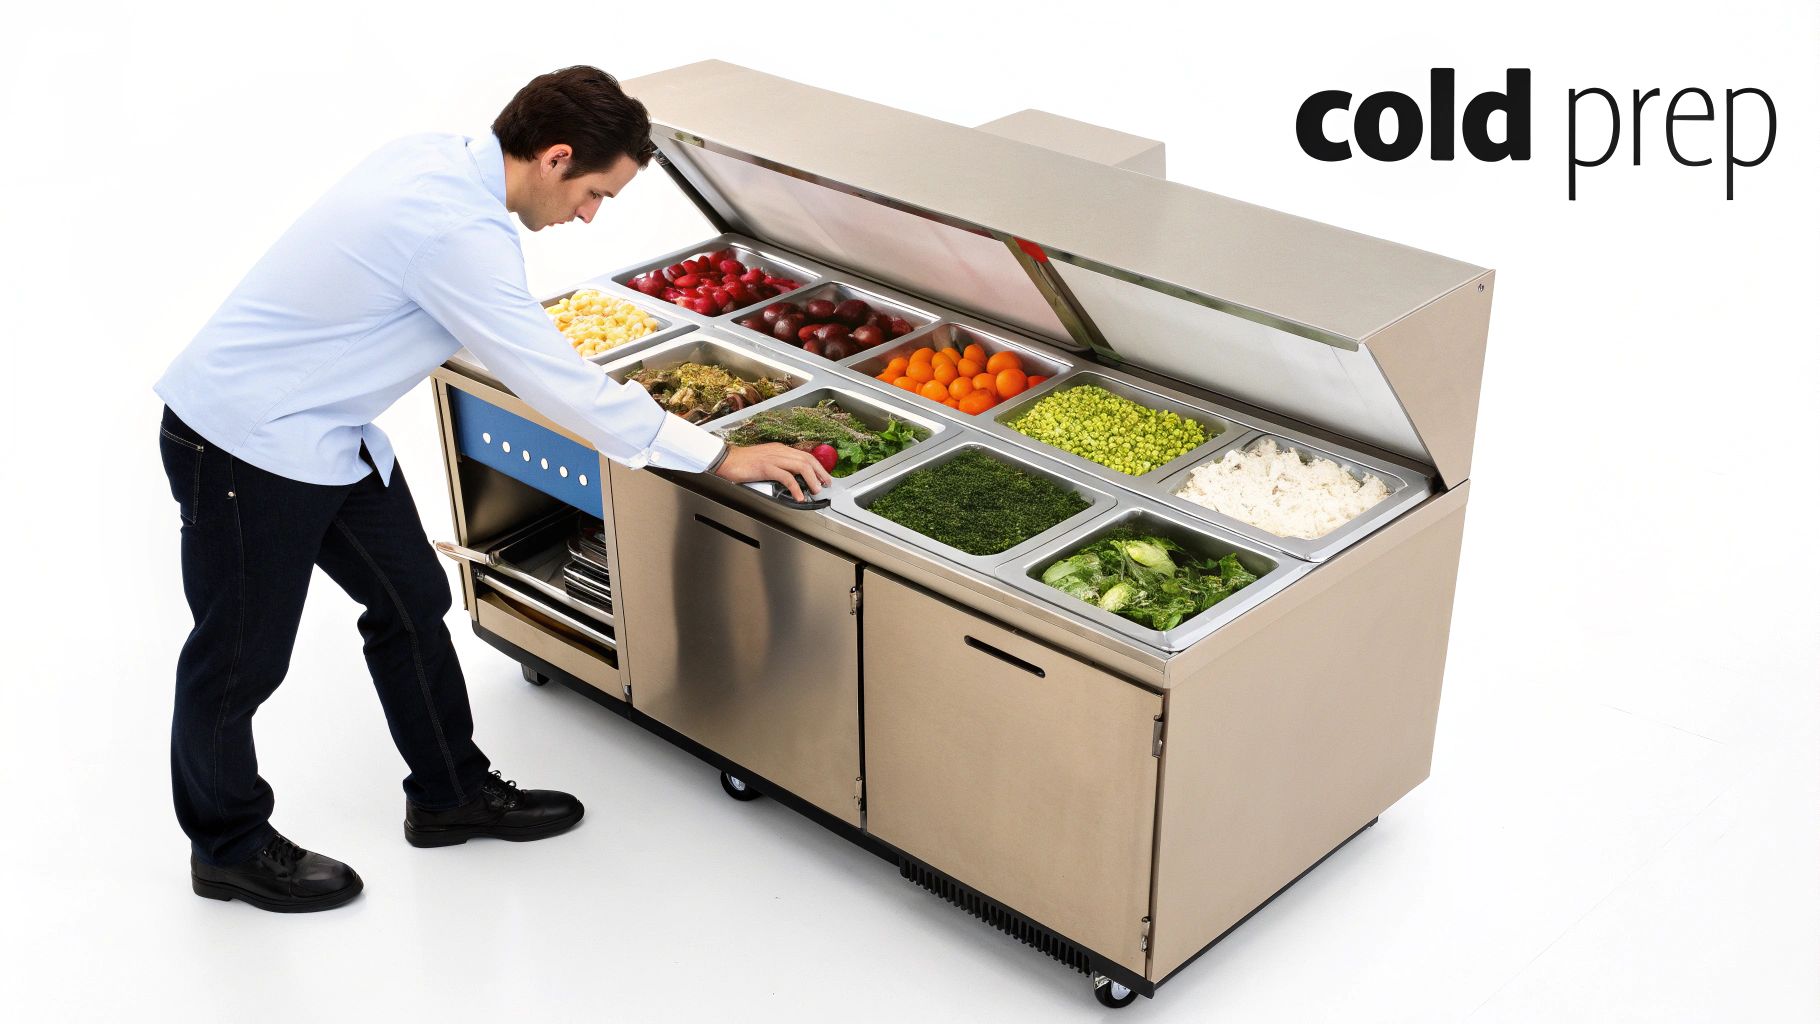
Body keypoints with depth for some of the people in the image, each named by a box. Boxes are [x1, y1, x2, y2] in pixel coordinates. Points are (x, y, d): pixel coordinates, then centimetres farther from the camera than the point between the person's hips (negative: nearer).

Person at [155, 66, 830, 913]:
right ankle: (228, 849, 29)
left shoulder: (435, 156, -3)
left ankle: (451, 794, 32)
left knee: (411, 601, 16)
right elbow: (559, 383, -25)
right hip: (245, 449, -9)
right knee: (241, 659, 8)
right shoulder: (460, 233, -30)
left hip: (324, 431, 9)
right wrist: (719, 457, -18)